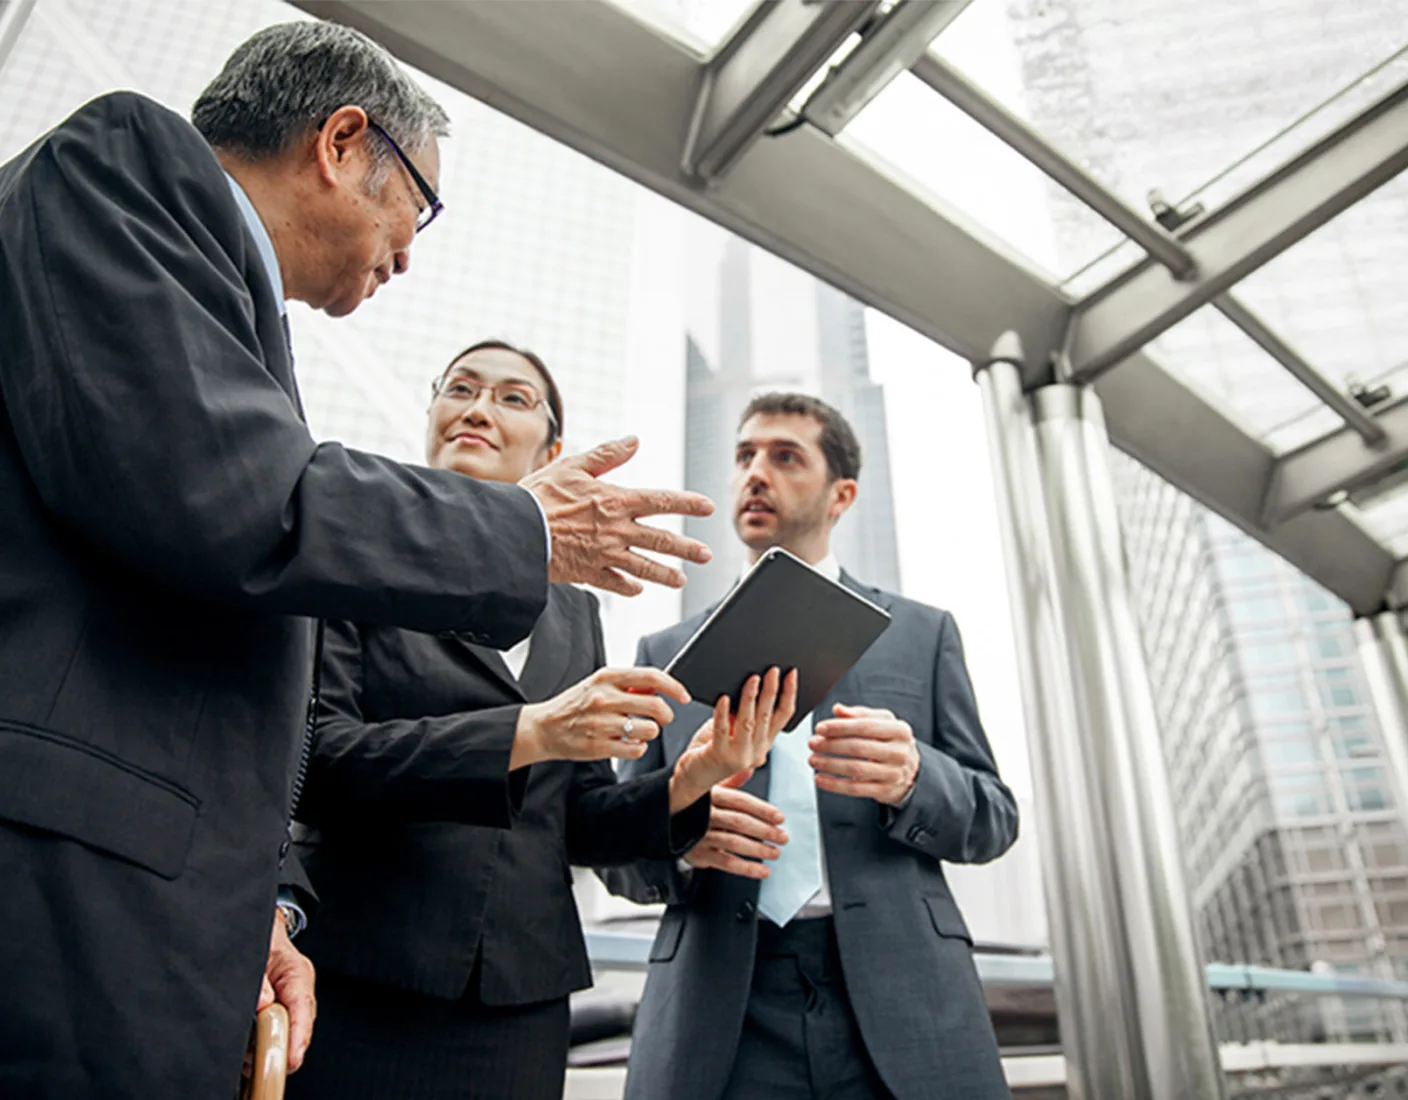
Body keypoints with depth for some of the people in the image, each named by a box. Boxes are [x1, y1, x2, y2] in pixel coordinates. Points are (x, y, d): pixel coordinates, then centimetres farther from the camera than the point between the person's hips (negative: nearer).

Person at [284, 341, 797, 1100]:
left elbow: (579, 822, 10)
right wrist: (530, 731, -22)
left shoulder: (574, 611, 11)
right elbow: (313, 757, -13)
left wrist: (685, 783, -10)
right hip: (357, 982, -3)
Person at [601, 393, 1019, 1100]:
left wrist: (911, 776, -15)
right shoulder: (665, 653, 11)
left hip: (903, 1007, 0)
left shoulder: (922, 634, 10)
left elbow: (993, 818, 7)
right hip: (716, 1022, 1)